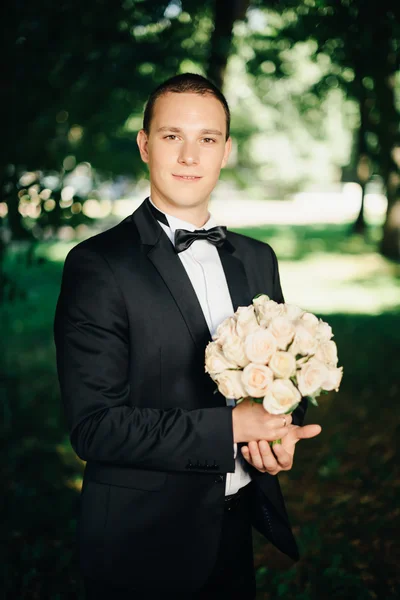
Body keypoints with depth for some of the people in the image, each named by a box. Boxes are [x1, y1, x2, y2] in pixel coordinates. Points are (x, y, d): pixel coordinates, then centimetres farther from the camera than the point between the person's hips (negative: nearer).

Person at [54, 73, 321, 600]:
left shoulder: (258, 259, 5)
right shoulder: (97, 265, -15)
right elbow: (94, 426, -20)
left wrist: (282, 430, -8)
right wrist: (231, 427, -23)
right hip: (144, 544, -5)